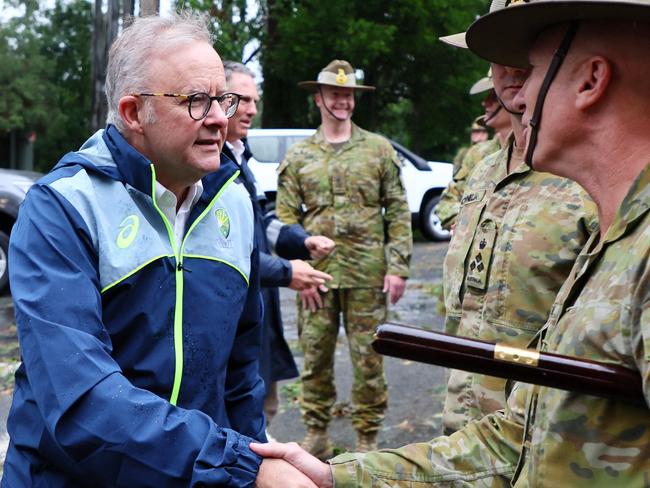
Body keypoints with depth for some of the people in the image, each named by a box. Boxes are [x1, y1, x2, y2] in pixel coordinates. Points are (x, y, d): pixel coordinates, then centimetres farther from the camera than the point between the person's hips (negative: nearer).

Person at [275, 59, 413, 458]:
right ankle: (316, 434, 22)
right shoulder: (298, 156, 8)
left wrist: (398, 267, -4)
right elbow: (287, 219, 5)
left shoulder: (379, 149, 6)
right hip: (317, 275, 1)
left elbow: (398, 212, 3)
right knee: (316, 356, 8)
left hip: (367, 274, -1)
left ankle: (368, 437, 18)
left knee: (368, 358, 4)